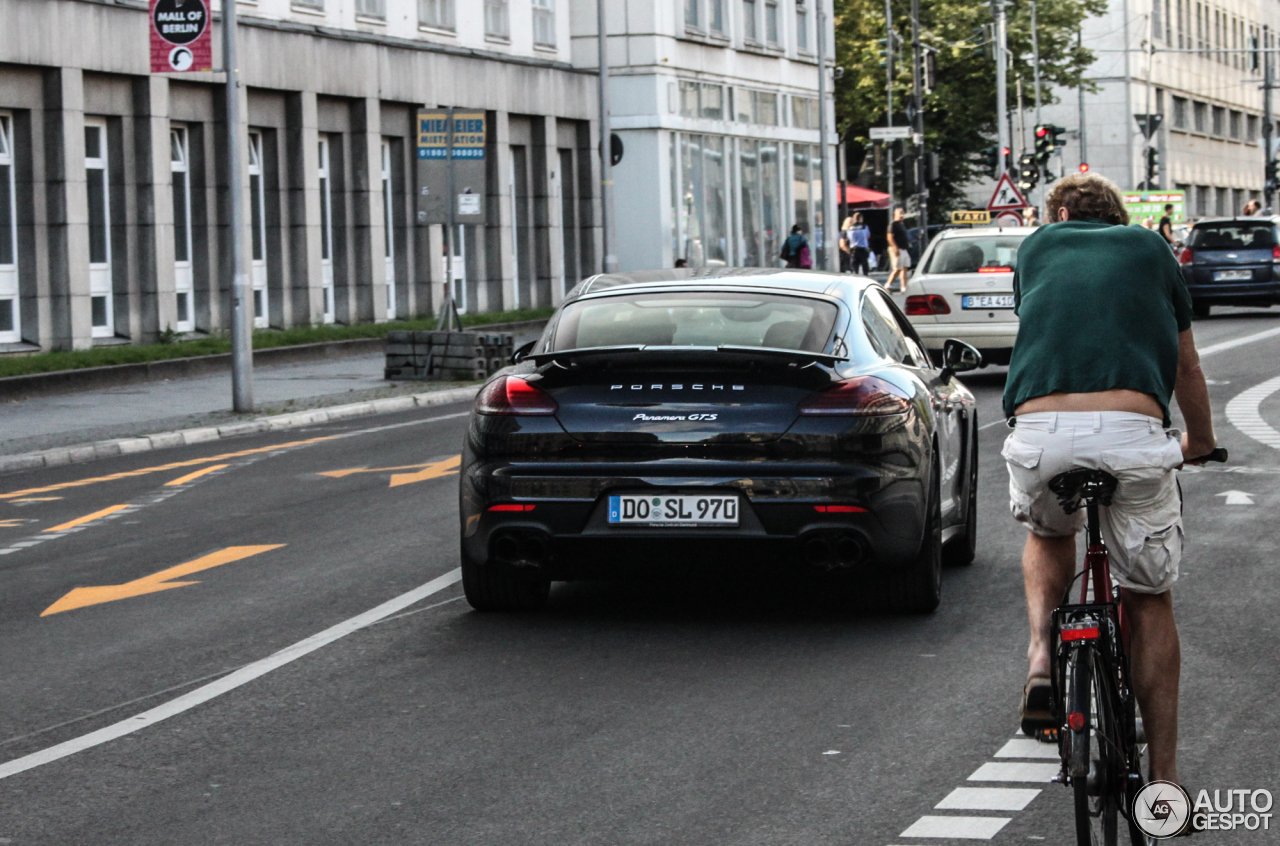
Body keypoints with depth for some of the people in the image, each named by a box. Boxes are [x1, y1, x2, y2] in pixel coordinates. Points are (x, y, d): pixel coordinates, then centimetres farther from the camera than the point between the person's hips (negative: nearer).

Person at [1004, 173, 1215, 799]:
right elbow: (1185, 366, 36)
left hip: (1040, 431, 1)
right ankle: (1164, 781, 14)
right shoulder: (1150, 249, 26)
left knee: (1048, 535, 34)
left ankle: (1041, 661, 11)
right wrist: (1201, 442, 56)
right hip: (1134, 432, -1)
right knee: (1149, 600, 16)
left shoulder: (1037, 245, 26)